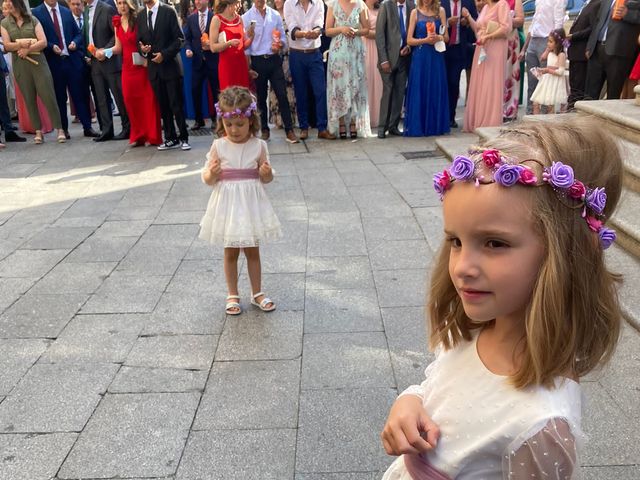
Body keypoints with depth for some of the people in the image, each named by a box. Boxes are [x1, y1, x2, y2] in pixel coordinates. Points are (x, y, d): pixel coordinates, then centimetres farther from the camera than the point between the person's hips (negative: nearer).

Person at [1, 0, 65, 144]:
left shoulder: (33, 20, 4)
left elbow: (43, 42, -4)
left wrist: (28, 49, -13)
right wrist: (20, 44, -16)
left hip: (38, 62, -2)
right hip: (19, 65, 2)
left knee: (48, 96, -7)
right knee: (29, 99, 3)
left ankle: (59, 129, -3)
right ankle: (38, 131, 9)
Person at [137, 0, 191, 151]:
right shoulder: (140, 16, 11)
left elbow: (179, 38, -7)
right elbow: (139, 40, 17)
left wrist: (164, 54, -14)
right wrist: (142, 48, -5)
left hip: (170, 65, -4)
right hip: (153, 67, 5)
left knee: (176, 104, -4)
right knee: (163, 105, 7)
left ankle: (183, 138, 5)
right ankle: (171, 139, 14)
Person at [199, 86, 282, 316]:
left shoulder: (259, 145, -5)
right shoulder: (219, 146, -6)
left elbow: (267, 178, 3)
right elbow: (207, 179, -1)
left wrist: (267, 173, -20)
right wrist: (212, 173, -23)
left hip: (250, 204, 0)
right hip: (228, 204, 0)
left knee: (252, 251, 12)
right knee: (231, 252, 11)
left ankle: (257, 293, 26)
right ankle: (233, 295, 25)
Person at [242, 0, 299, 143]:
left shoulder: (275, 15, 4)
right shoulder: (246, 17, -2)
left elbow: (283, 37, 10)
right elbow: (245, 43, -2)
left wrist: (280, 45, -14)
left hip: (274, 60, 1)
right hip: (257, 61, -1)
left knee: (282, 95, -4)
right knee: (261, 97, 9)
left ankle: (289, 130, -1)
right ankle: (265, 129, 20)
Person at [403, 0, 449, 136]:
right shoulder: (415, 13, 2)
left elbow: (446, 37, 6)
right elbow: (409, 40, -2)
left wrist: (438, 38, -14)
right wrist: (425, 40, -16)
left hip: (437, 57, 2)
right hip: (420, 58, -2)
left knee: (436, 90, 3)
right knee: (419, 91, -1)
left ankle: (436, 125, 11)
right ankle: (417, 127, 4)